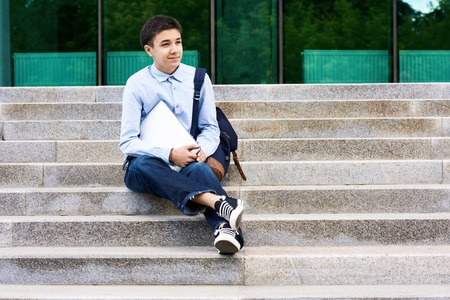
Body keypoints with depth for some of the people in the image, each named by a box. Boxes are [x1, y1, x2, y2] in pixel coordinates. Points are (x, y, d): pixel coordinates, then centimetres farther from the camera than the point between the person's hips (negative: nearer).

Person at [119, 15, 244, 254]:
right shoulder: (137, 84, -2)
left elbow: (211, 128, 11)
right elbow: (127, 142, -7)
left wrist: (202, 149, -14)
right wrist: (170, 154, -23)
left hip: (186, 162, 2)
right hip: (147, 165, -2)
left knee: (199, 168, -35)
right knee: (143, 164, -38)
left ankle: (224, 227, -62)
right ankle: (218, 202, -58)